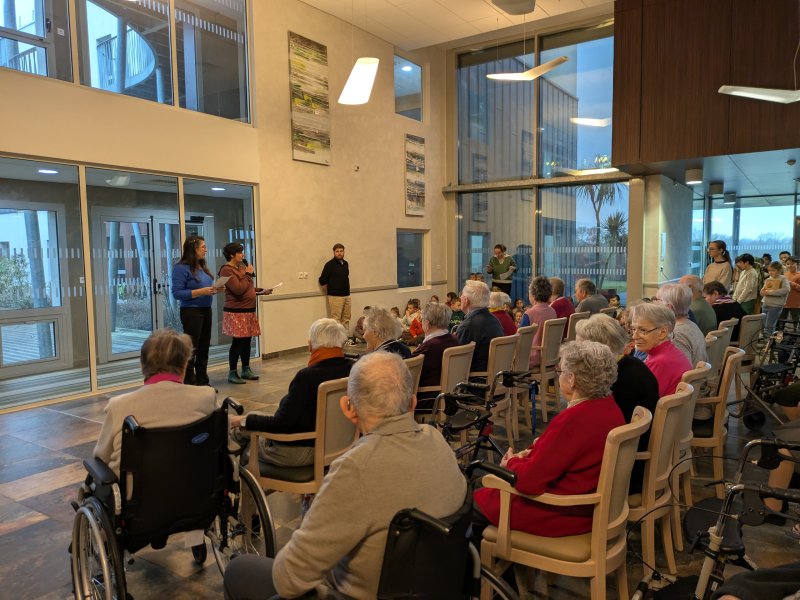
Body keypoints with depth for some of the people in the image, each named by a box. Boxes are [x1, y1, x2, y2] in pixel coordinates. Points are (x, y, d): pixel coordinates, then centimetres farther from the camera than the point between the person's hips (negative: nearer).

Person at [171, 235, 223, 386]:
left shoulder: (202, 267, 12)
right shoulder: (181, 268, -11)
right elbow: (177, 293, -17)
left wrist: (215, 289, 1)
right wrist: (201, 291, -22)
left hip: (206, 310, 8)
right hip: (191, 312, -8)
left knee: (204, 348, 13)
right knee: (191, 349, -2)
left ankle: (202, 382, 22)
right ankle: (189, 383, 6)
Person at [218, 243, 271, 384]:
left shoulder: (241, 267, 14)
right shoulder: (226, 270, -13)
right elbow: (238, 289, -22)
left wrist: (261, 291, 8)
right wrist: (248, 274, -12)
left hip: (248, 310, 8)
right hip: (236, 312, -8)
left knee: (246, 341, 12)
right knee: (238, 342, -6)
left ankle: (246, 370, 23)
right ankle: (232, 373, 4)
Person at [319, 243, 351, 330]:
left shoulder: (346, 264, 11)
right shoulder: (330, 264, -9)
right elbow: (322, 281, -8)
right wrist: (330, 290, 2)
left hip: (347, 295, 7)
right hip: (335, 296, -7)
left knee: (346, 318, 10)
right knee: (336, 319, -7)